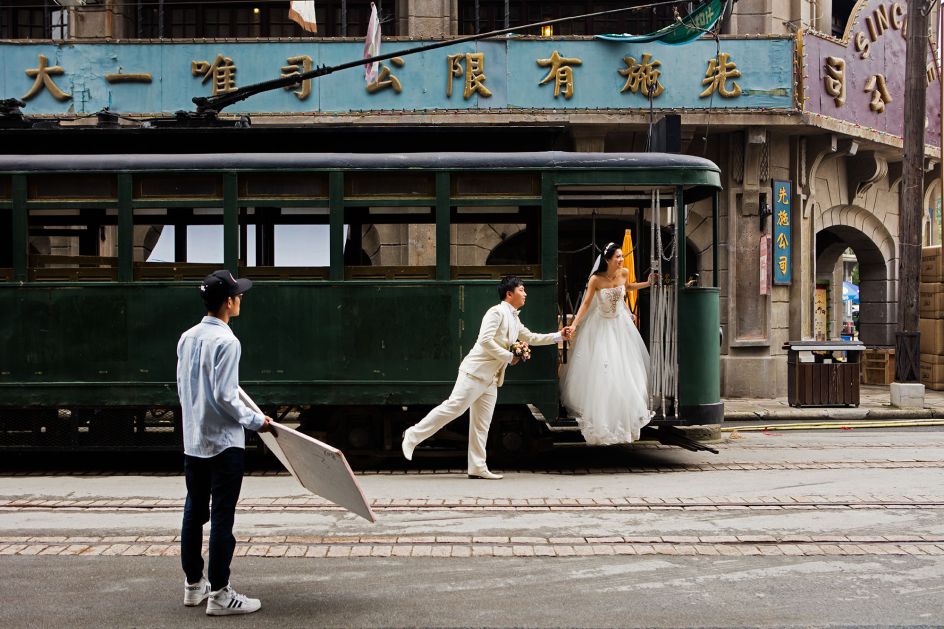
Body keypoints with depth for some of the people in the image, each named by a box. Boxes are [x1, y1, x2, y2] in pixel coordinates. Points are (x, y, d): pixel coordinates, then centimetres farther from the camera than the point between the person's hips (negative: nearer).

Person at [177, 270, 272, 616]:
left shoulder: (187, 338, 7)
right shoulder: (226, 341, -17)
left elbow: (182, 389, 13)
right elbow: (225, 397, -20)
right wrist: (256, 420, -8)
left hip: (193, 441, 8)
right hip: (224, 444, -8)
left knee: (194, 513, 15)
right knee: (222, 518, -2)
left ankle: (194, 584, 25)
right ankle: (219, 594, 2)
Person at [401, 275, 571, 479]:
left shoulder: (515, 320, 20)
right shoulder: (497, 312, -9)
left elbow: (531, 338, 32)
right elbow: (485, 340, -19)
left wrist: (559, 336, 25)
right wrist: (509, 357, -14)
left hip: (491, 379, 9)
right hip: (475, 372, -9)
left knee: (481, 424, 7)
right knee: (452, 408, -15)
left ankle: (477, 468, 8)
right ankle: (413, 436, -5)